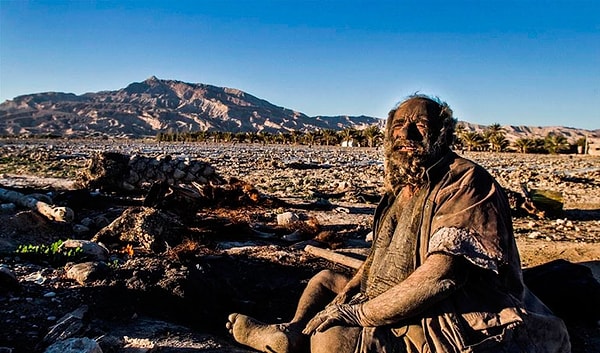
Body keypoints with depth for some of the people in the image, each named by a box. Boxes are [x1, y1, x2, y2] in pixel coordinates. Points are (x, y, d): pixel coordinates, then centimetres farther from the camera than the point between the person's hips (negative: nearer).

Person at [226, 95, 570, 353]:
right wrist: (346, 296, -3)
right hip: (394, 309, 9)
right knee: (325, 279, 17)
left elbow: (440, 275, -28)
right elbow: (379, 259, 15)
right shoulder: (402, 190, 10)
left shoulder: (466, 182, -17)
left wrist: (357, 313, -23)